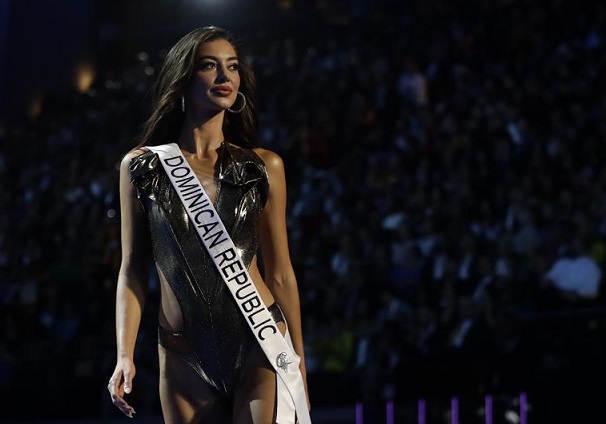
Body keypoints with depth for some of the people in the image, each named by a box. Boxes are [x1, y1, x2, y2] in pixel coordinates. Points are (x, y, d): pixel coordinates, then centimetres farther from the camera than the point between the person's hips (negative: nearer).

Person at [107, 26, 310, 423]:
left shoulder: (264, 167, 3)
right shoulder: (141, 166, 3)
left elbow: (280, 273, 6)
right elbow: (132, 271, 4)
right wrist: (125, 354, -6)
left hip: (259, 346, -1)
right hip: (185, 356, 1)